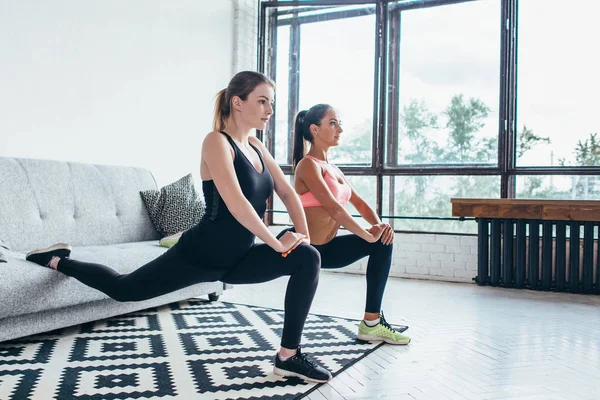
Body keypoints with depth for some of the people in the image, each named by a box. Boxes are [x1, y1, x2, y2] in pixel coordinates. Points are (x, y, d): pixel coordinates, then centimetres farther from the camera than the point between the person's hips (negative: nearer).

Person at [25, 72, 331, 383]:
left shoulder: (255, 146, 6)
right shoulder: (216, 142, -18)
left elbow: (288, 193, 10)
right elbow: (236, 204, -28)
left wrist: (303, 234, -3)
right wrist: (277, 243, -22)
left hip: (237, 259, 7)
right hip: (199, 254, -6)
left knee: (308, 258, -10)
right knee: (122, 289, 9)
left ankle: (288, 357, -6)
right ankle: (57, 261, 39)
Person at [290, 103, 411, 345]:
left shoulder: (331, 168, 16)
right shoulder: (308, 165, -14)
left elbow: (358, 202, 14)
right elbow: (334, 209, -25)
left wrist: (379, 225, -5)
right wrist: (368, 235, -19)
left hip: (326, 247, 10)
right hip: (308, 250, -10)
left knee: (382, 242, 6)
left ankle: (373, 322, 7)